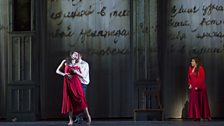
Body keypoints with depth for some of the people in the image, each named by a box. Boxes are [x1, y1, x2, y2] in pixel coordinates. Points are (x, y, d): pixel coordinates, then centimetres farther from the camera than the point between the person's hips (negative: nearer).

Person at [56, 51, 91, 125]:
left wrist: (76, 72, -11)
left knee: (81, 100, -9)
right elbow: (57, 71, 7)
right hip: (68, 83, 0)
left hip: (76, 83, 0)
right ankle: (71, 120, 5)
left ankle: (88, 116, 5)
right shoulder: (65, 62, 8)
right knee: (69, 101, 0)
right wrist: (64, 74, -11)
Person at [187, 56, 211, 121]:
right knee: (194, 101, -1)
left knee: (202, 101, 1)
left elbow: (202, 78, -12)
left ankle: (207, 115, 12)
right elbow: (189, 77, 16)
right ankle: (197, 116, 2)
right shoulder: (190, 68, 7)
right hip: (193, 88, 5)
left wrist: (198, 86, -16)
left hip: (200, 88, -5)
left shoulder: (200, 68, -9)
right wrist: (190, 84, 2)